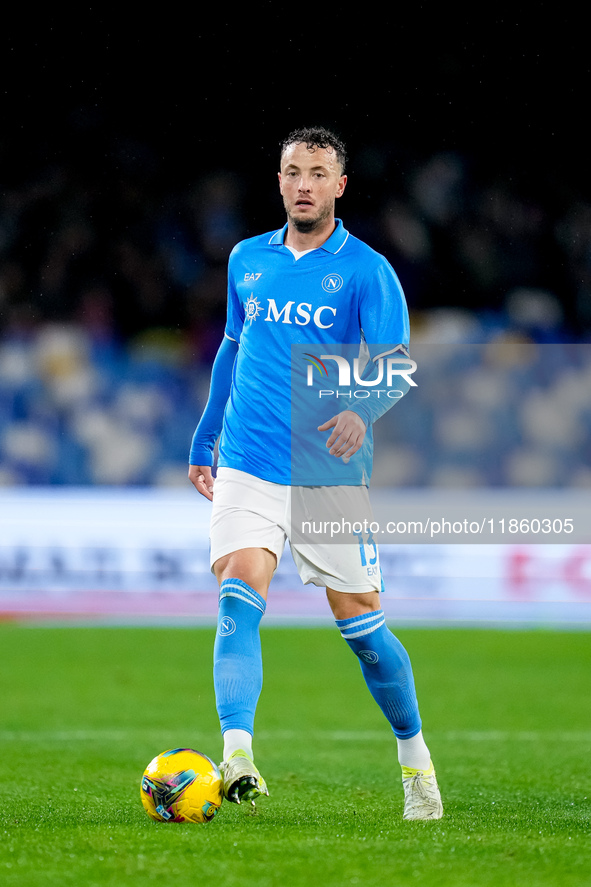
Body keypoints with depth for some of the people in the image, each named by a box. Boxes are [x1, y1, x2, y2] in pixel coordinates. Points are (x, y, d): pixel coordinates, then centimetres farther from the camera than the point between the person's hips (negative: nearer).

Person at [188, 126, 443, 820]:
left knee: (362, 627, 4)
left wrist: (362, 411, -30)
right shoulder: (247, 260, 12)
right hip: (247, 469, 2)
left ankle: (414, 756, 25)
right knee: (238, 601, -19)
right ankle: (237, 758, -30)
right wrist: (204, 440, 28)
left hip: (331, 474, -2)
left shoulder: (365, 269, -2)